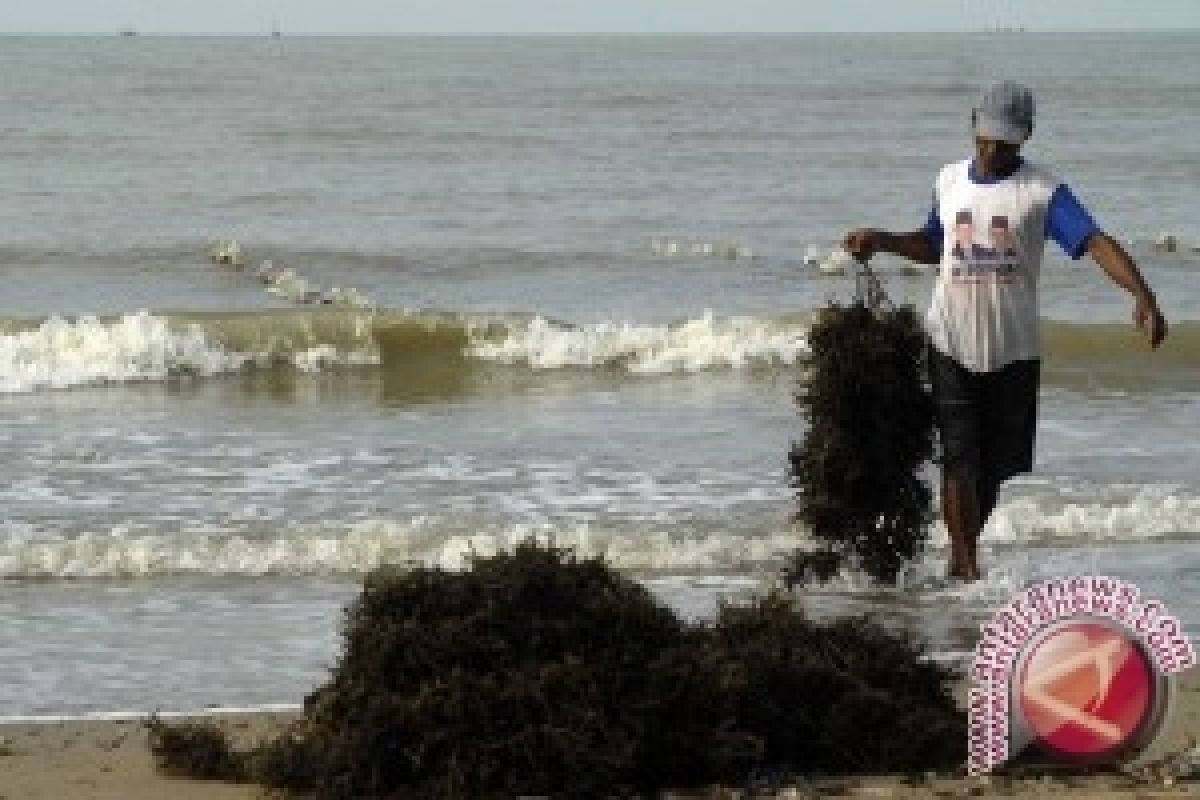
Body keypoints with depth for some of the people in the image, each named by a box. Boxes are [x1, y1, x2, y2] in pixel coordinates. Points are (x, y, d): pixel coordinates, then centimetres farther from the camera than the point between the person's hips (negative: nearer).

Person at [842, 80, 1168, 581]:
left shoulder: (1041, 191, -6)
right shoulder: (950, 181, 8)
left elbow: (1095, 242, -18)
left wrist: (1141, 294, -33)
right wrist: (882, 240, 10)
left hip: (1013, 349, -1)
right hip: (952, 345, 1)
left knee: (995, 463, 8)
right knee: (959, 456, -8)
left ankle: (966, 548, 27)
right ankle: (962, 559, -5)